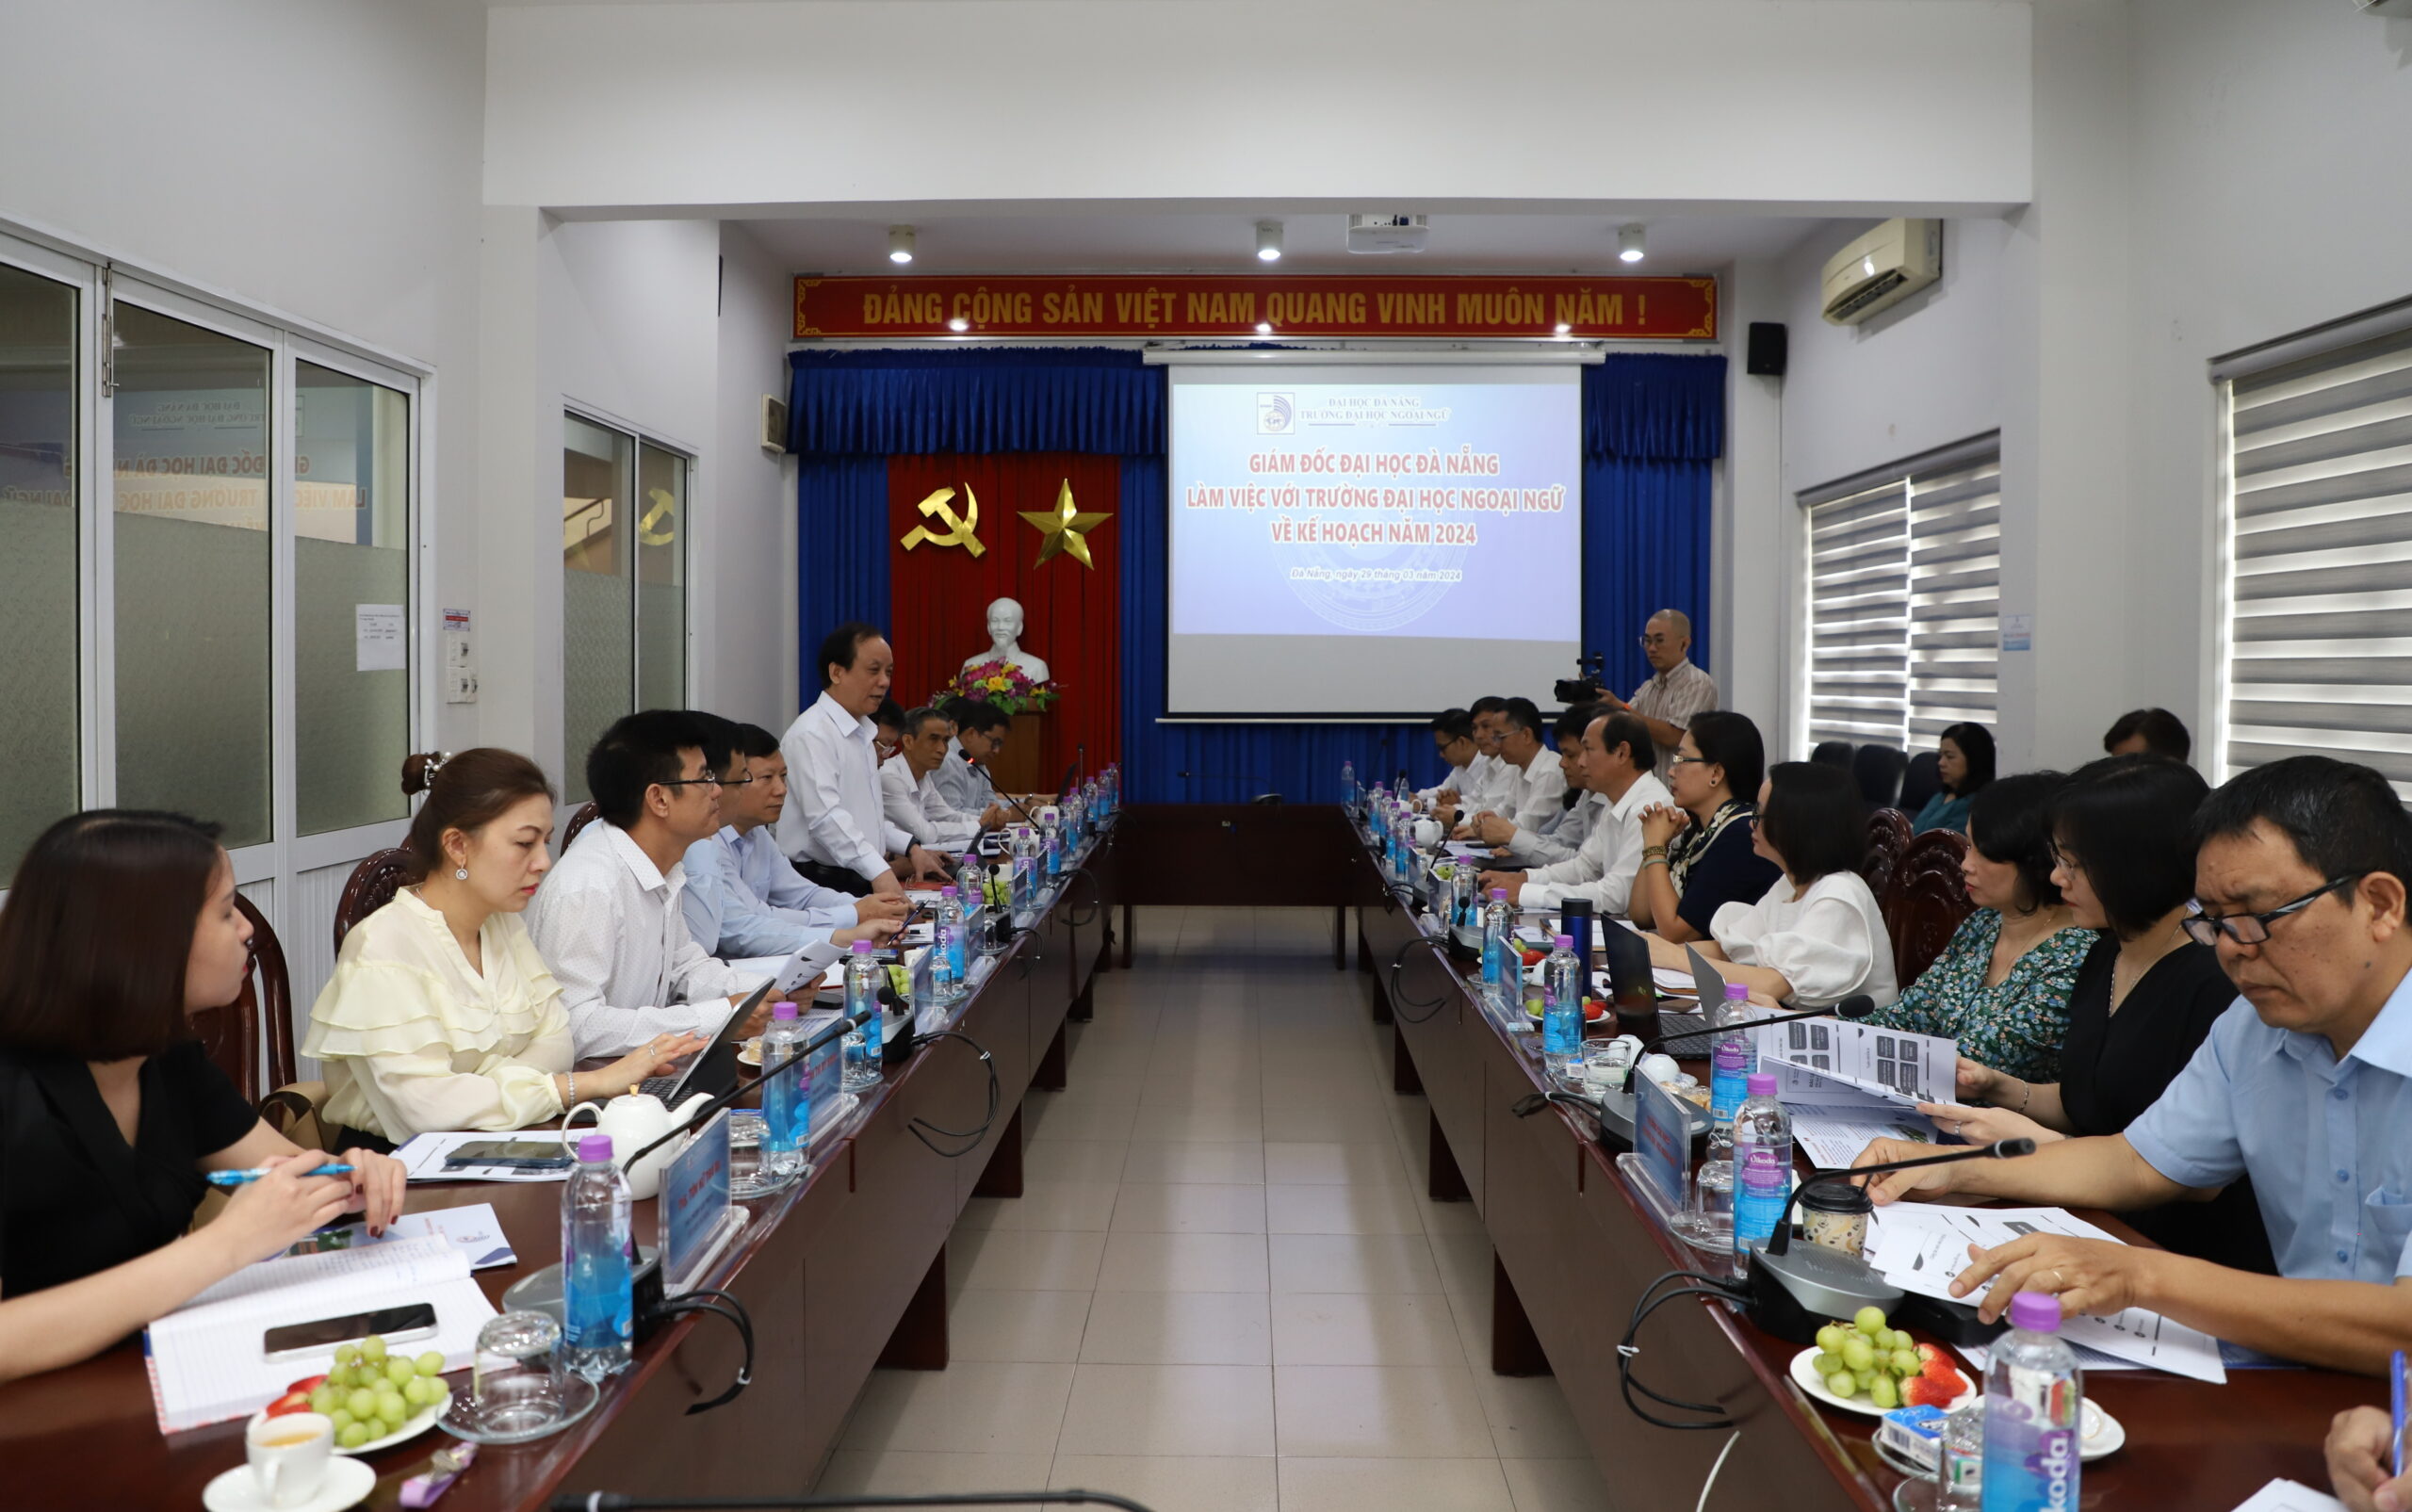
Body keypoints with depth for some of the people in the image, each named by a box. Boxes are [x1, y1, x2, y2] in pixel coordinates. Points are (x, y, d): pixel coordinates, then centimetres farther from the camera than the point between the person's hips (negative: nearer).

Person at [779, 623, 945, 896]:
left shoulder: (861, 732, 16)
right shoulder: (811, 735, -13)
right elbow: (826, 816, -24)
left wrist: (910, 847, 12)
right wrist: (879, 872, -33)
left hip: (862, 882, 8)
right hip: (822, 884, -8)